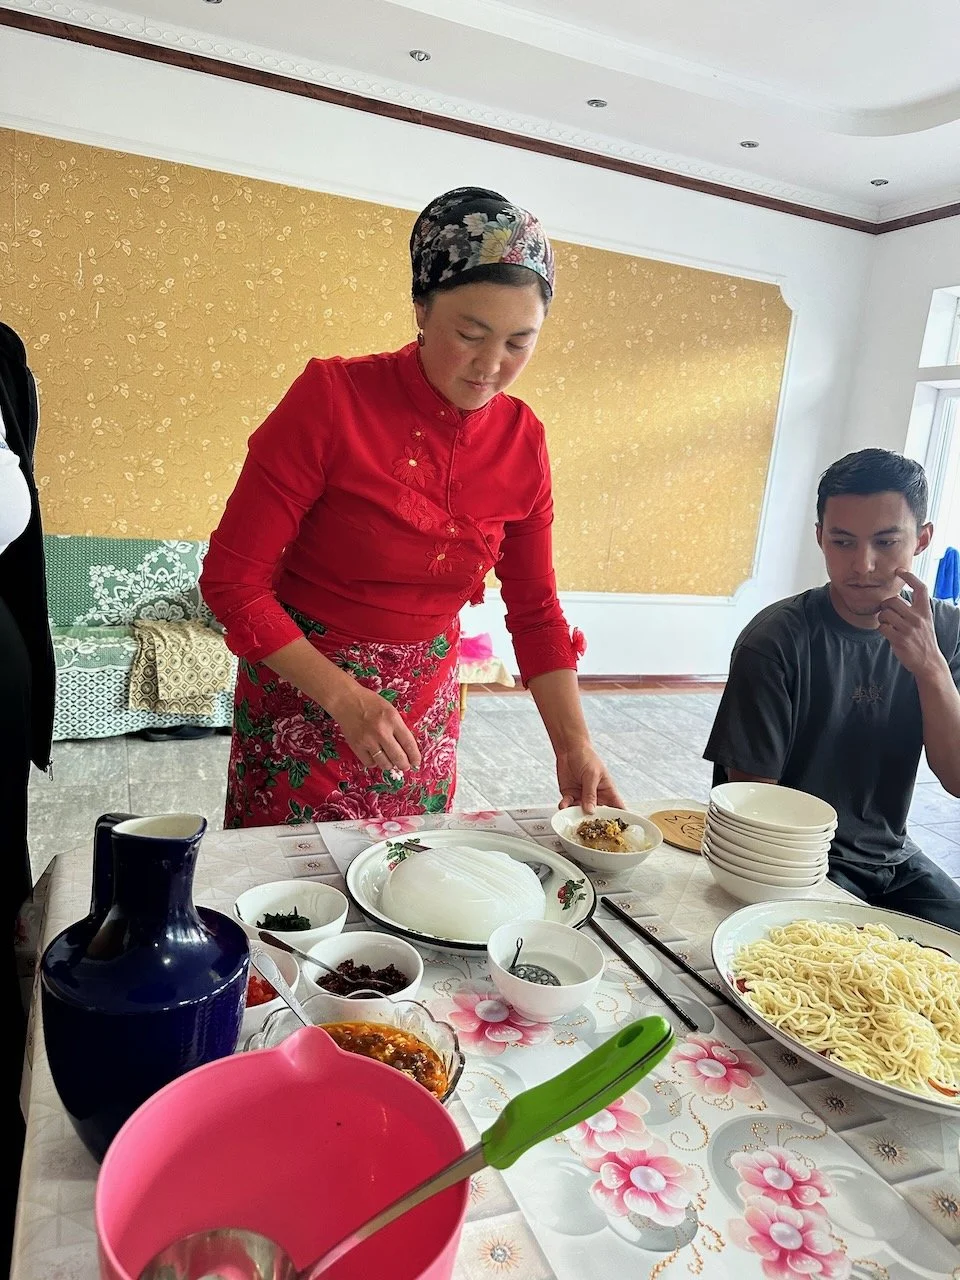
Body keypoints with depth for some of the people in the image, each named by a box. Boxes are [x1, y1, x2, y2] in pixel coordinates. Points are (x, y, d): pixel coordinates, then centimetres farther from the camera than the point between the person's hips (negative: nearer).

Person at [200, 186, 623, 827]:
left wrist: (575, 745, -5)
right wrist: (345, 698, -23)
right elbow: (232, 579, -16)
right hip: (302, 698, -3)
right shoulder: (332, 398, -19)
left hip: (425, 712, 4)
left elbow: (535, 608, 2)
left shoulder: (522, 440, -6)